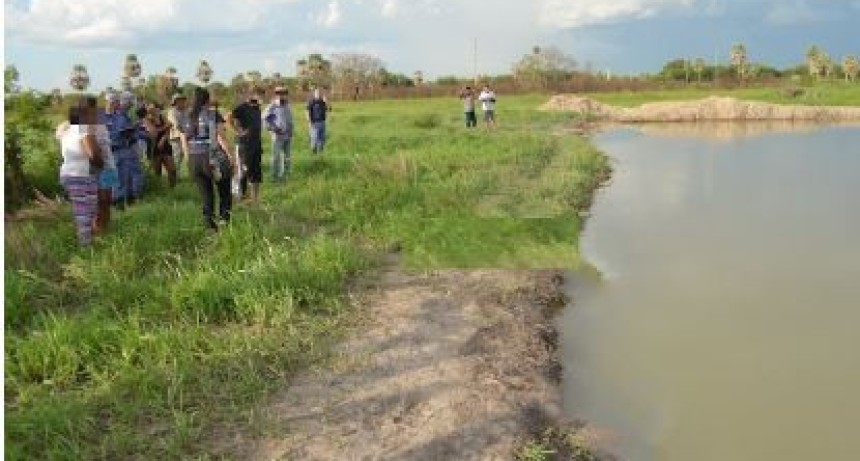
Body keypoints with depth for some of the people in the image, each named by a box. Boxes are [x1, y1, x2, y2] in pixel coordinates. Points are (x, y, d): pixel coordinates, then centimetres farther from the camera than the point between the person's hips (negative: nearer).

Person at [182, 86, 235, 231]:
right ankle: (225, 219, 6)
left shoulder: (188, 117, 10)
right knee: (224, 192, 14)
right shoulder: (213, 114, -6)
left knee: (206, 194, 14)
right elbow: (220, 136, -14)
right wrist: (230, 156, -12)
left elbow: (184, 141, 11)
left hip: (194, 160, 4)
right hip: (213, 158, -4)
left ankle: (208, 218, 2)